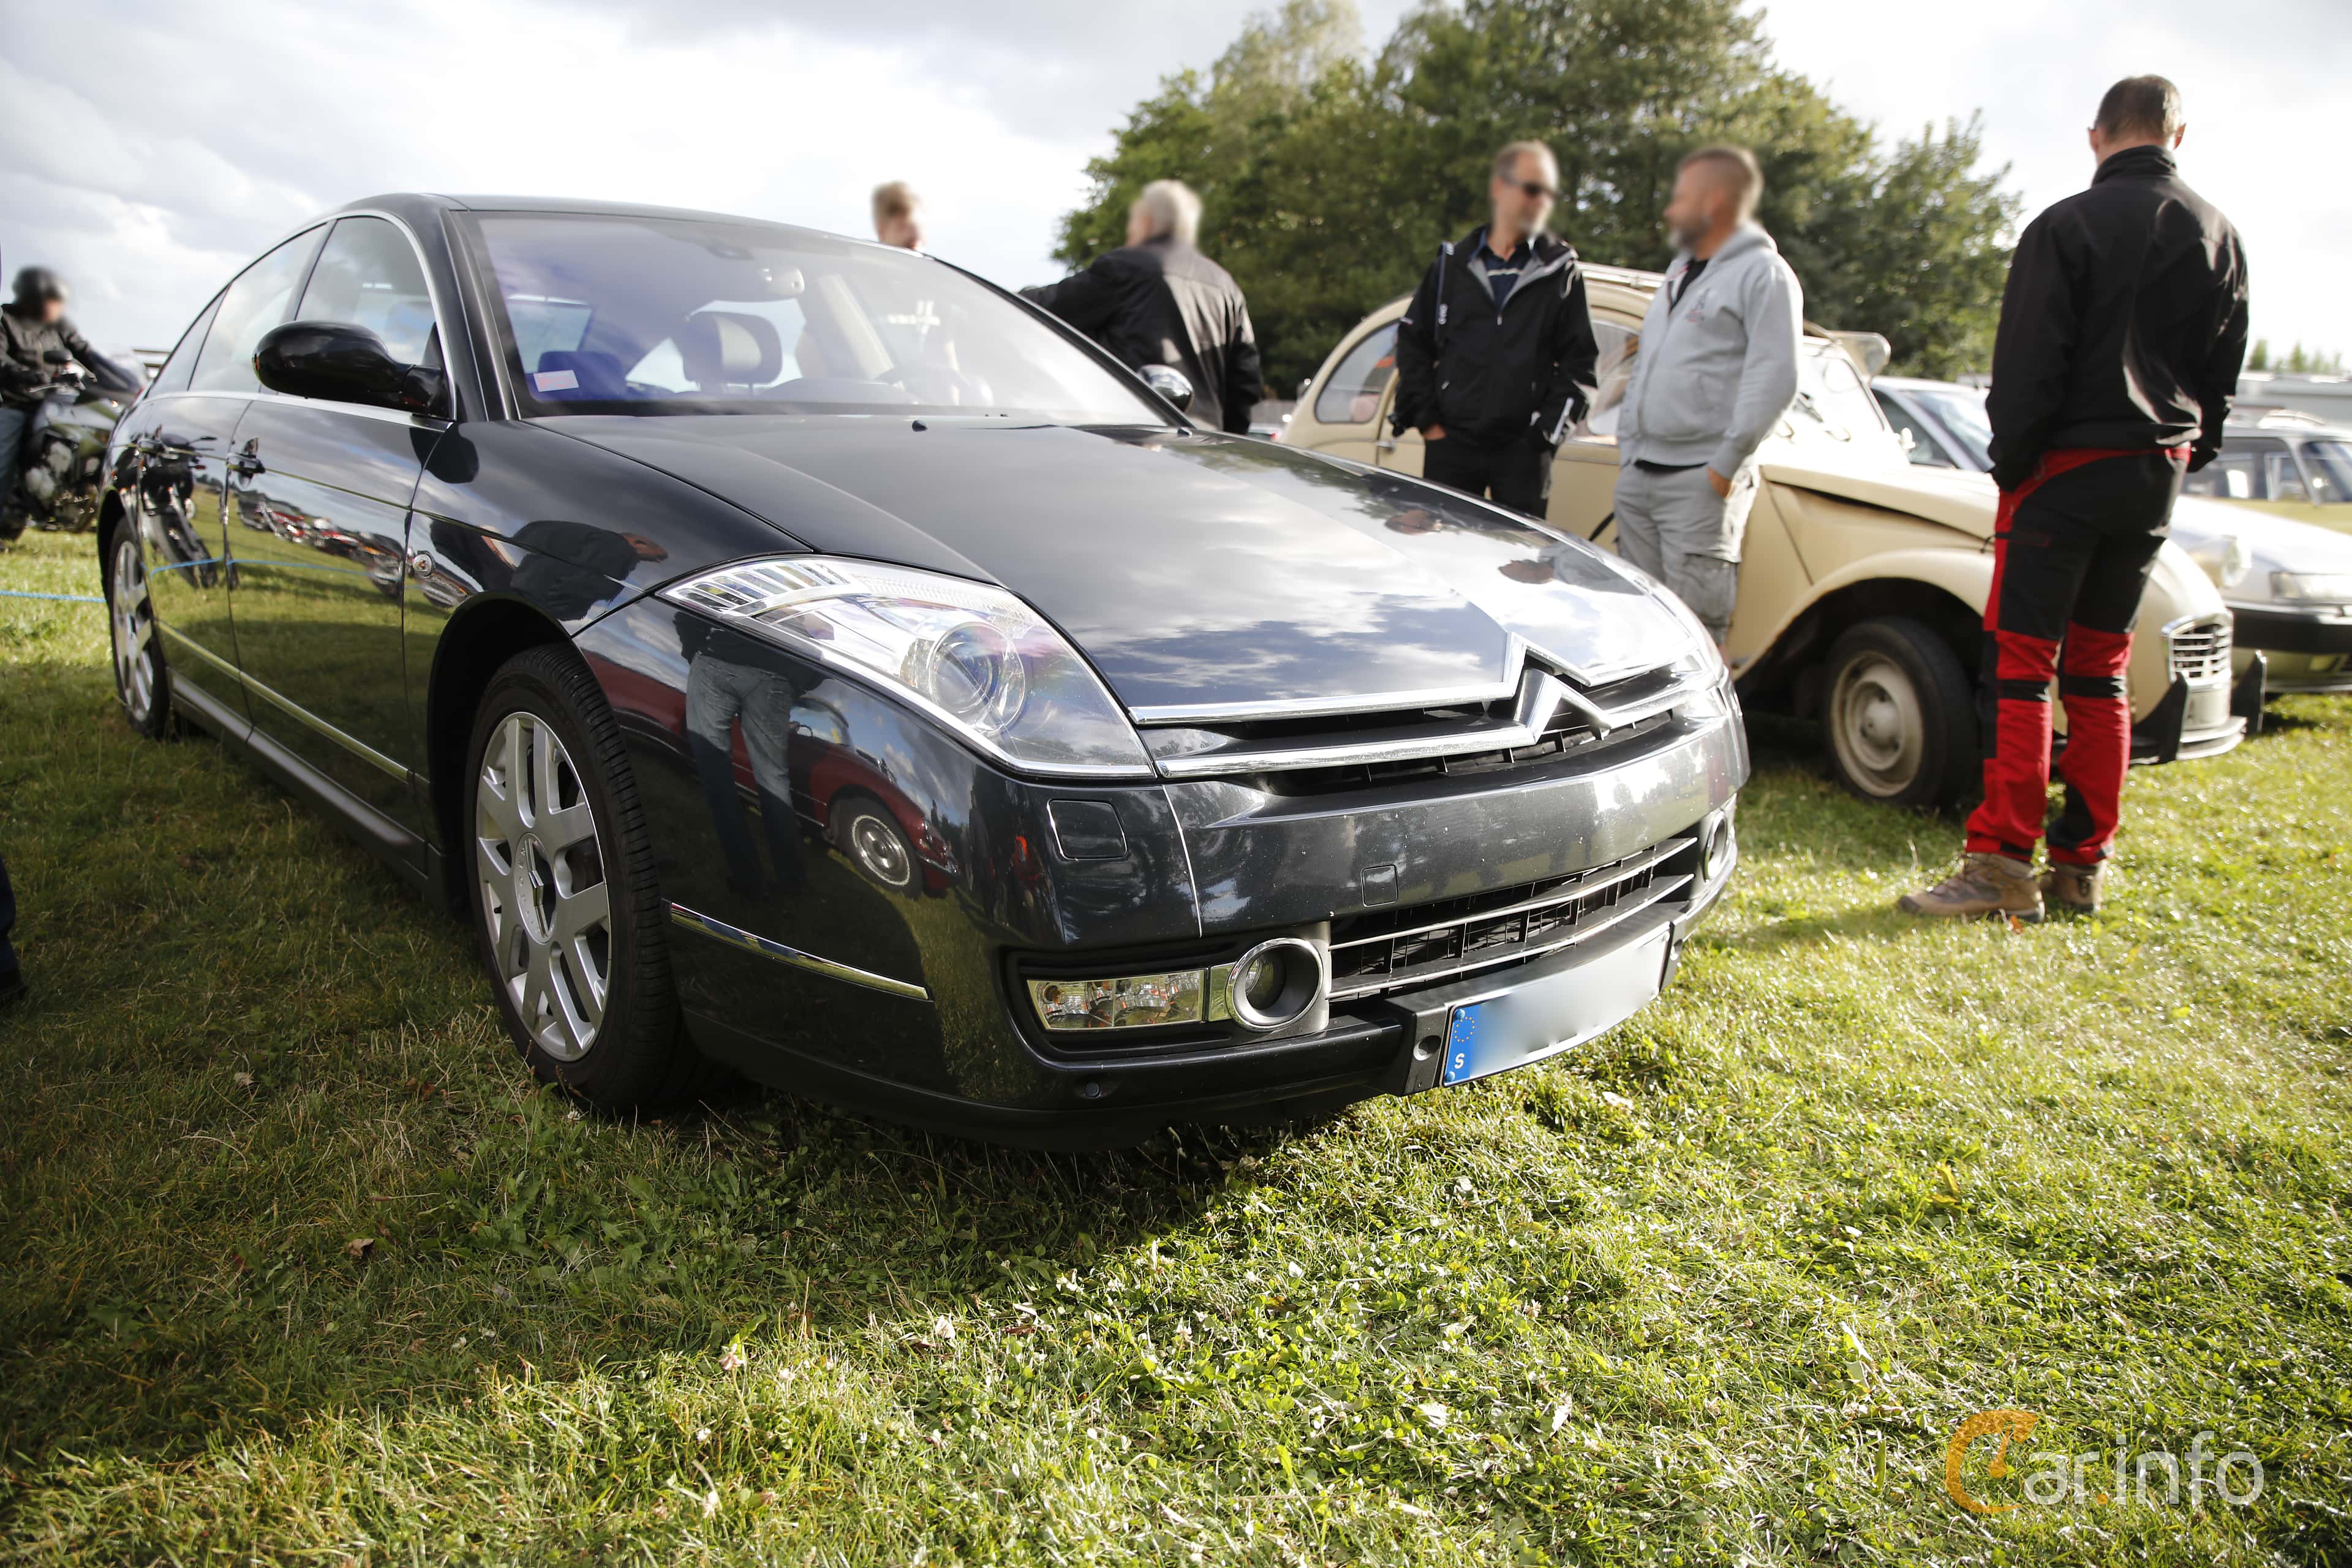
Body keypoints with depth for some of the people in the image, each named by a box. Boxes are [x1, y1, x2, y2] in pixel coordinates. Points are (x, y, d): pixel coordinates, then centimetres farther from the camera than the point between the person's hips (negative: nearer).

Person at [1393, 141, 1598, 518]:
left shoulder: (1561, 271, 7)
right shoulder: (1452, 263, 10)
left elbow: (1579, 361, 5)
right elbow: (1412, 343, 12)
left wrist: (1547, 430, -4)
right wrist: (1425, 419, 4)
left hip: (1523, 450, -1)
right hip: (1451, 445, 1)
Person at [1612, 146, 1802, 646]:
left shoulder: (1764, 275, -4)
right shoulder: (1680, 272, 23)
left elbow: (1775, 381, -13)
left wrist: (1726, 465, -17)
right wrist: (1626, 445, 16)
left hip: (1701, 479, -8)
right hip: (1638, 473, 8)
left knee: (1695, 621, -11)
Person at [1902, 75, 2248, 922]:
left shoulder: (2065, 226, -8)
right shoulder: (2221, 237, 12)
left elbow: (2029, 366, -12)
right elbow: (2222, 374, 16)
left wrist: (2011, 463, -4)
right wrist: (2184, 458, 22)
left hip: (2067, 468, -6)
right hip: (2157, 471, 6)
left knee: (2018, 661, -6)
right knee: (2099, 669, 10)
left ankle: (2002, 861, -11)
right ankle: (2082, 866, 12)